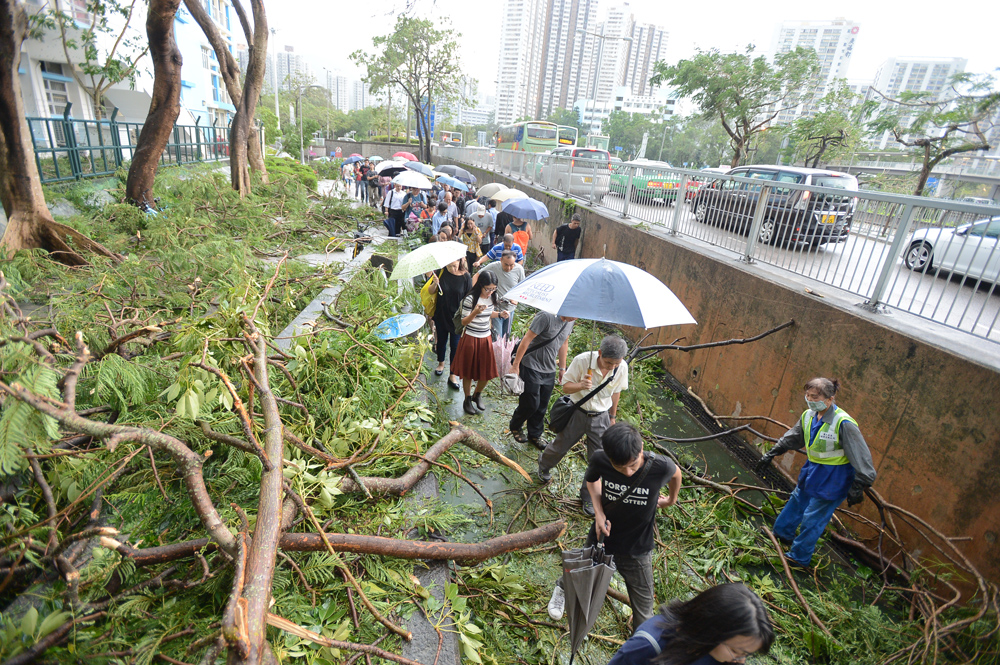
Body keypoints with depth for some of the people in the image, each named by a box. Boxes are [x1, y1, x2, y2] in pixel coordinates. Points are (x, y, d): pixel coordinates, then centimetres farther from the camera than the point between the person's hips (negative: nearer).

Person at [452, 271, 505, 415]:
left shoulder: (492, 297, 1)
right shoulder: (470, 299, -17)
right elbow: (464, 322, -14)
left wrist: (499, 314, -2)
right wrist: (475, 312, -31)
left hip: (485, 339, 5)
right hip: (471, 339, -5)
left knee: (487, 372, 8)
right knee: (468, 372, 8)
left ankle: (478, 395, 35)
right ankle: (467, 400, 29)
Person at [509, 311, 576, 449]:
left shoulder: (570, 321, 2)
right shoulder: (546, 317, -22)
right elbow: (526, 340, -20)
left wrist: (562, 368, 19)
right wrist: (515, 365, -18)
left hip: (549, 371, 7)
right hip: (532, 367, -7)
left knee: (542, 406, 12)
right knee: (531, 404, 0)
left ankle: (535, 435, 31)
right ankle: (515, 426, 28)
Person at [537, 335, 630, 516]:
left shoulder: (622, 368, -15)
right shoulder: (582, 360, -26)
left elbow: (616, 392, 5)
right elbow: (565, 386, -14)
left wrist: (612, 417, 16)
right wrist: (580, 385, -36)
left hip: (600, 418, 2)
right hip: (577, 413, -2)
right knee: (560, 446, 17)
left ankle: (588, 496, 29)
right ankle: (544, 464, 52)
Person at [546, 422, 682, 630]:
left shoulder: (660, 466, -31)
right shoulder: (600, 460, -28)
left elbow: (676, 473, -4)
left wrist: (671, 499, 13)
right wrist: (598, 511, -16)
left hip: (637, 549, -1)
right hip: (602, 537, 1)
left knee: (643, 604, 17)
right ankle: (563, 588, 62)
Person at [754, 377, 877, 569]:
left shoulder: (844, 423, -27)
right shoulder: (808, 416, -4)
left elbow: (861, 457, -20)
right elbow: (790, 439, 12)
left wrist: (858, 488, -19)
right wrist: (771, 454, 16)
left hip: (832, 479, -7)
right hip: (811, 471, 7)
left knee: (812, 519, 3)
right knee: (795, 504, 22)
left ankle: (799, 558, 20)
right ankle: (783, 534, 45)